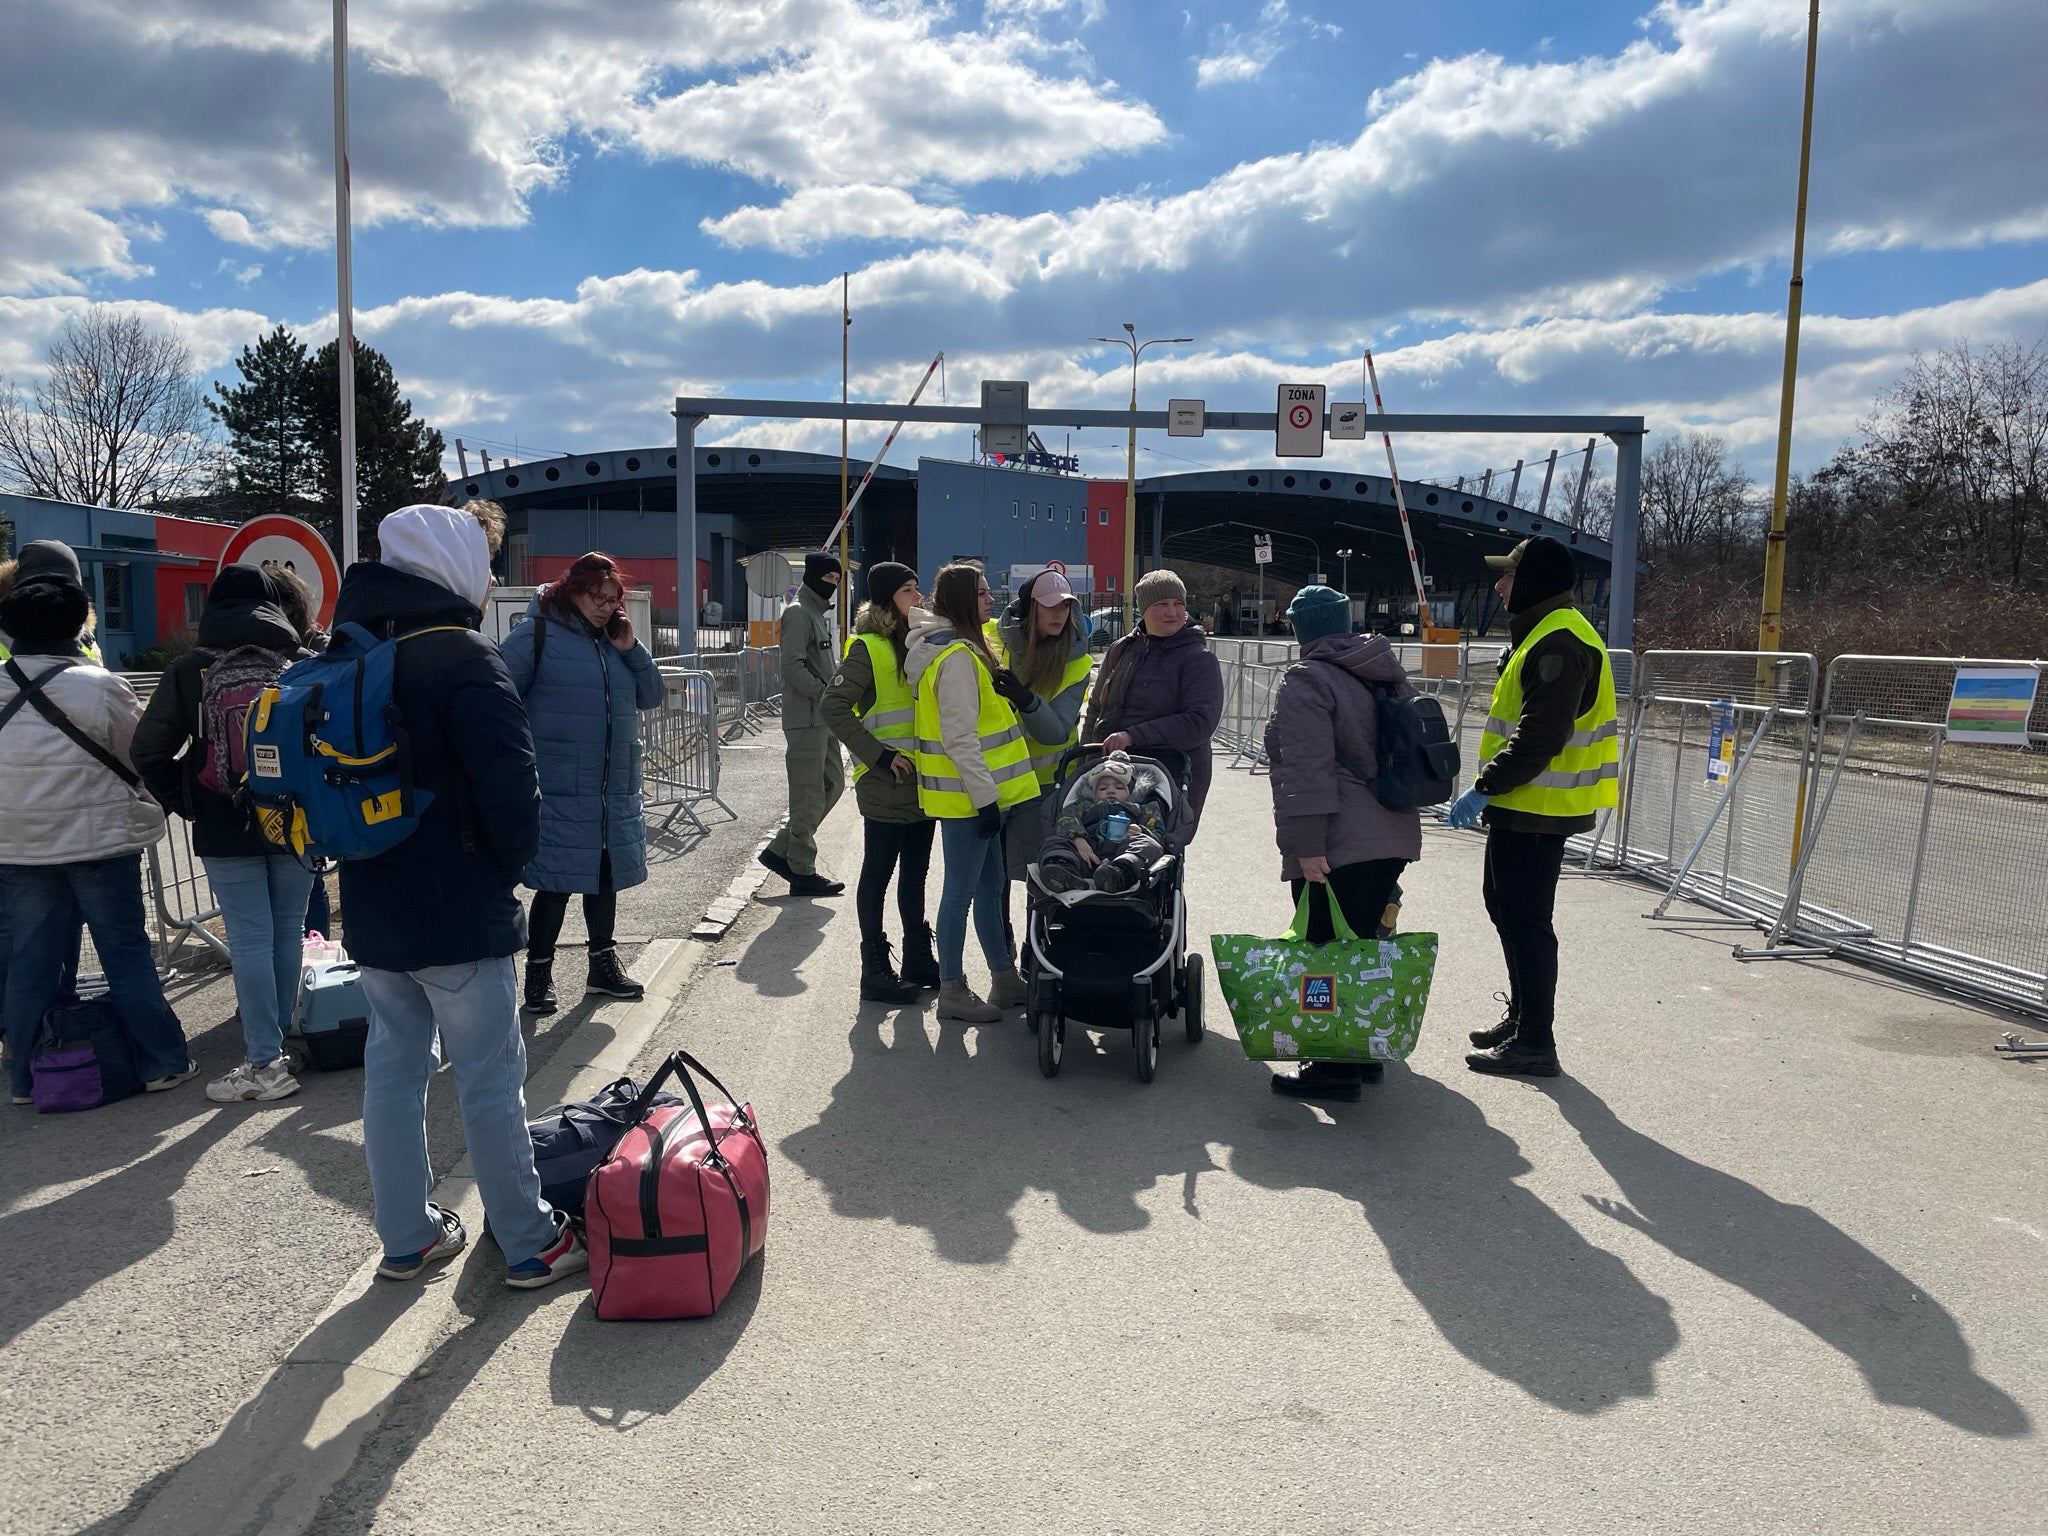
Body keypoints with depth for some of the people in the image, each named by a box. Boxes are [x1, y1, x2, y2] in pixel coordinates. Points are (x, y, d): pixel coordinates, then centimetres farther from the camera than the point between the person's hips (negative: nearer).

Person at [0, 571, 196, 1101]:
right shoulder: (100, 686, -12)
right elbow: (141, 759, -4)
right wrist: (146, 812, 13)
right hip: (99, 840, -4)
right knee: (127, 954, 4)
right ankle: (161, 1061, 10)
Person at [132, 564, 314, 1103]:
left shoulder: (188, 671, -1)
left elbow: (149, 751, -2)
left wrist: (182, 802, 9)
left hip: (225, 830, -2)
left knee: (250, 939, -2)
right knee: (288, 932, 9)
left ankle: (264, 1063, 0)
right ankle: (276, 1043, 17)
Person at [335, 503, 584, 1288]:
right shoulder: (462, 656, -16)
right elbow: (510, 780, -24)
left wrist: (367, 856, 18)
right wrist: (511, 863, -7)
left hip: (373, 908, 7)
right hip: (459, 910, -7)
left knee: (392, 1066, 16)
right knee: (489, 1077, 2)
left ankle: (407, 1237, 27)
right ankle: (530, 1244, 13)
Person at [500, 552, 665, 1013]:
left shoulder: (614, 640, 12)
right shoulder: (537, 634, -8)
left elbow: (650, 697, 10)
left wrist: (631, 649, -3)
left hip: (615, 790, 7)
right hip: (558, 790, -6)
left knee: (605, 877, 16)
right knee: (555, 882, -1)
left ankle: (604, 965, 30)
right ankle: (539, 974, 14)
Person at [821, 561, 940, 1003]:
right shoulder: (868, 648, -12)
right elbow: (833, 708, -19)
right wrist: (879, 755, -19)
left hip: (923, 780, 8)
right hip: (884, 784, -8)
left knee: (916, 872, 16)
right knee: (878, 875, 2)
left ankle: (918, 960, 27)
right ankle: (875, 970, 10)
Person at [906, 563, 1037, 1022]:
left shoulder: (963, 649, 15)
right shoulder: (957, 656, -18)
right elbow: (960, 738, -23)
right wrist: (984, 796, -22)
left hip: (976, 793, 10)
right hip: (966, 795, -10)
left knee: (990, 885, 16)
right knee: (961, 890, -1)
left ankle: (1005, 979, 27)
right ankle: (952, 992, 9)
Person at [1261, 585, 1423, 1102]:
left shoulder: (1306, 681, -10)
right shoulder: (1389, 675, 15)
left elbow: (1308, 770, -19)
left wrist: (1308, 845, -20)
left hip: (1339, 848, -9)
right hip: (1393, 839, 9)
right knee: (1364, 946, 18)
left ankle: (1336, 1067, 4)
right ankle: (1364, 1053, 28)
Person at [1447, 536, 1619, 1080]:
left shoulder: (1558, 642, -18)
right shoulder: (1546, 634, 17)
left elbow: (1539, 736, -26)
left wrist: (1485, 788, -23)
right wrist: (1493, 790, 20)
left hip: (1535, 810, -11)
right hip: (1526, 806, 11)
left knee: (1526, 920, -4)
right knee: (1507, 907, 20)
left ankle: (1535, 1043, 6)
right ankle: (1522, 1016, 33)